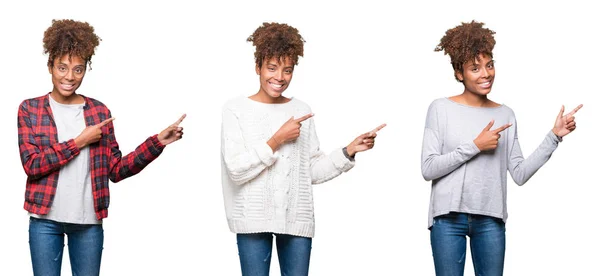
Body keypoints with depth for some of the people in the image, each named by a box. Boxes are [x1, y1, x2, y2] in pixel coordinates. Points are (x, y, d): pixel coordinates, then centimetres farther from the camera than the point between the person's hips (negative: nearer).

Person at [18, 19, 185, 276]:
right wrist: (79, 142, -13)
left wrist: (156, 142, -6)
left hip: (89, 221, 2)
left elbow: (116, 170, 4)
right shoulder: (30, 109, 0)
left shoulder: (99, 111, 5)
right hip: (45, 220, -1)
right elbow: (32, 165, -10)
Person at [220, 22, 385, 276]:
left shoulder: (301, 111, 10)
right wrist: (277, 140, -12)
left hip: (297, 219, 3)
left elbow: (312, 171, 9)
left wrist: (349, 151, -1)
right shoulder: (236, 109, 0)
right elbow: (236, 169, -10)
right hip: (253, 220, -3)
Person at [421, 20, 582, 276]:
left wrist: (554, 137, -2)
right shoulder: (441, 109, -1)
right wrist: (475, 146, -13)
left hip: (490, 219, 3)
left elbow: (520, 174, 3)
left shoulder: (505, 115, 8)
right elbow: (428, 168, -8)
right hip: (448, 217, -2)